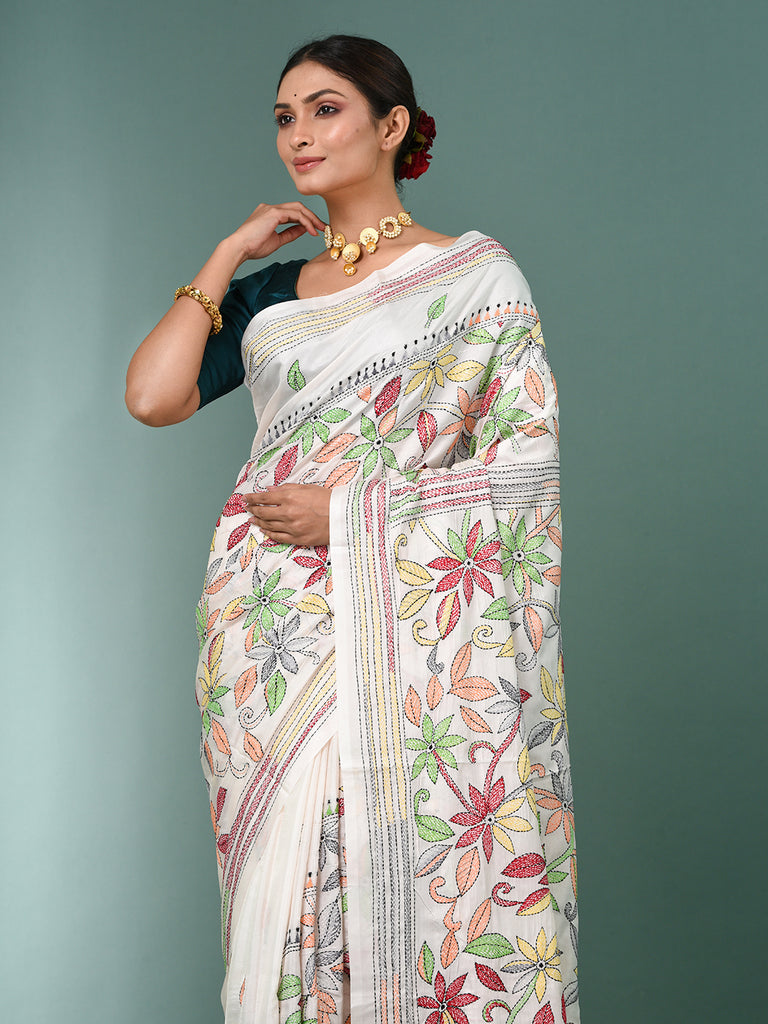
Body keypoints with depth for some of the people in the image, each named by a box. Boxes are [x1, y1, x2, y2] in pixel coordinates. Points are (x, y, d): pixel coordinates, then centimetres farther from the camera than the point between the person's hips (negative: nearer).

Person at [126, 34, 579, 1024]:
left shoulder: (475, 273, 3)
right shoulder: (270, 293, 15)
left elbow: (527, 459, -5)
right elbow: (153, 396, 1)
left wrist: (350, 510, -12)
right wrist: (228, 255, 7)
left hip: (412, 637, -4)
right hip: (274, 636, 4)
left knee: (420, 884, -2)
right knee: (284, 884, 6)